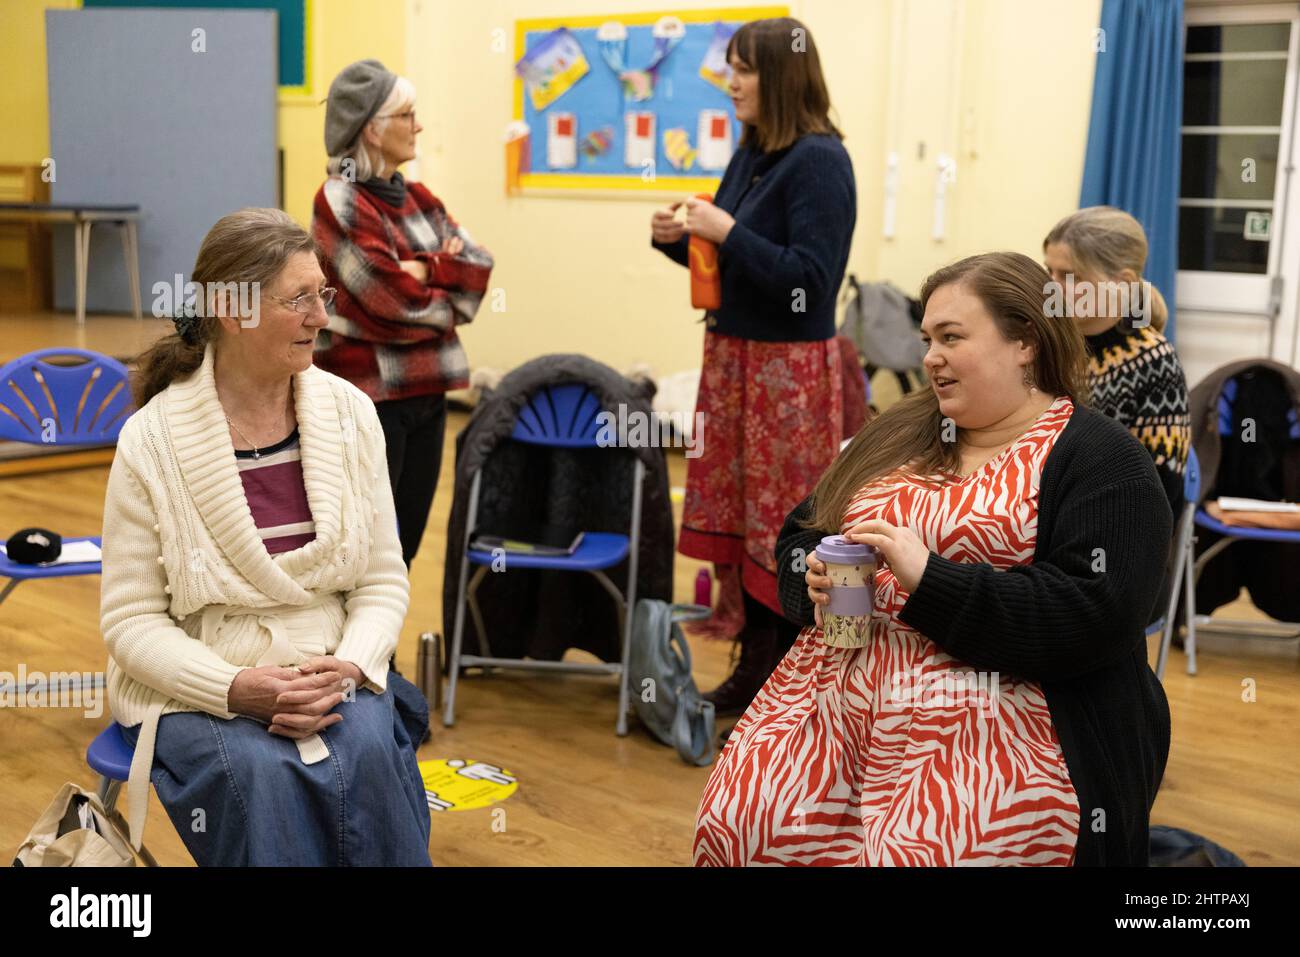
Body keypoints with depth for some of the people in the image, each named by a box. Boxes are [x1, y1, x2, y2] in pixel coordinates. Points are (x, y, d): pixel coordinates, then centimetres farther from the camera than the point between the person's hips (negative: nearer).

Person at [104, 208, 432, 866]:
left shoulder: (350, 412, 1)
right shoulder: (151, 439, -7)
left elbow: (383, 581, 4)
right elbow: (130, 619, -5)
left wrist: (347, 667, -15)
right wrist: (236, 689, -20)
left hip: (333, 676, 2)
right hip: (196, 687, -2)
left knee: (371, 755, -28)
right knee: (258, 775, -31)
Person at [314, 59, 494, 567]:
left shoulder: (415, 198, 13)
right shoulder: (339, 203, -11)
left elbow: (478, 265, 4)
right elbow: (393, 302, -17)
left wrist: (424, 269, -13)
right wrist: (446, 295, 0)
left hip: (426, 389, 7)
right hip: (366, 393, -7)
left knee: (405, 541, 12)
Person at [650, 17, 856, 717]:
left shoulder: (819, 160, -13)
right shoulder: (750, 154, 10)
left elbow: (809, 280, -19)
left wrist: (727, 232, -20)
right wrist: (677, 239, 3)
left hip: (788, 367, -8)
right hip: (732, 355, 8)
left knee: (784, 527, -1)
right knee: (739, 515, 11)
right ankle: (754, 666, 23)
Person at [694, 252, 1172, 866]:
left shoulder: (1100, 462, -2)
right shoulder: (900, 434, 17)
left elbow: (1095, 617, -16)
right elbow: (799, 535, 21)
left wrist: (930, 580, -21)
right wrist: (816, 582, -3)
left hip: (989, 729, -5)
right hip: (835, 695, 5)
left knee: (911, 854, -27)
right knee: (733, 825, -16)